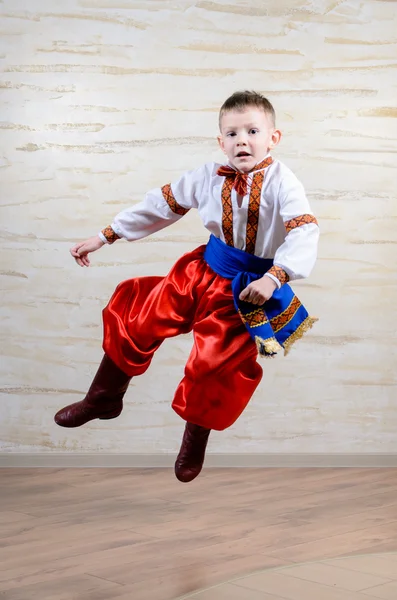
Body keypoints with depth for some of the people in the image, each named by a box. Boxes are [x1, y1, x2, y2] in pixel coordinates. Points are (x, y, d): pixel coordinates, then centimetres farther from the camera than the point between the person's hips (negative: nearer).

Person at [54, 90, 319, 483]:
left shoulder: (280, 182, -16)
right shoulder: (209, 176, -3)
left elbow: (304, 232, -27)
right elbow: (160, 205, 5)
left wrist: (274, 277, -42)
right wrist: (105, 236, 7)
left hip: (247, 289, -5)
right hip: (201, 272, 5)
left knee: (215, 363, -13)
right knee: (134, 322, 5)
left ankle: (196, 437, 19)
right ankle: (104, 399, 30)